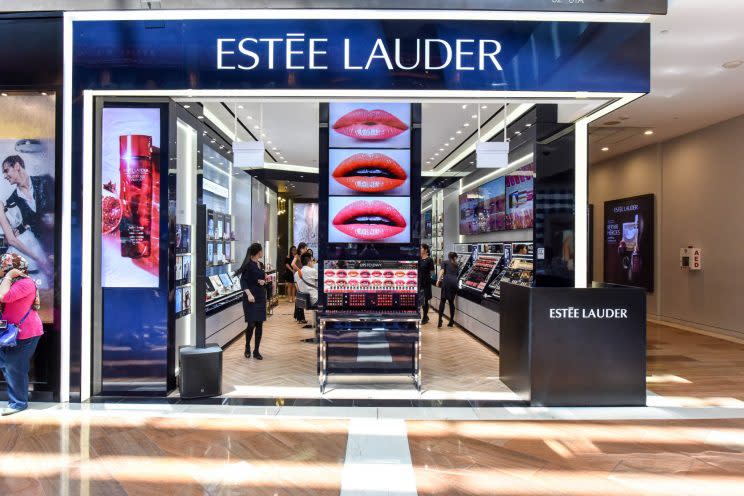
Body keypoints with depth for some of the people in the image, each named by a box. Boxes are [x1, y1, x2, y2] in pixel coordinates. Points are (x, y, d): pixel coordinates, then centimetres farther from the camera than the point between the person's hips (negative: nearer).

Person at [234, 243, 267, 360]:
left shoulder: (260, 264, 12)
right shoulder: (248, 264, -9)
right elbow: (243, 281, -14)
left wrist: (264, 281, 0)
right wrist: (249, 294, -25)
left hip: (261, 297, 7)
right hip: (251, 297, -7)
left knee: (259, 324, 5)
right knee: (251, 324, -9)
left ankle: (256, 351, 13)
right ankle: (247, 347, 16)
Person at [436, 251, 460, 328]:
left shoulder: (445, 262, 19)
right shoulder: (457, 265, 29)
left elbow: (442, 271, 3)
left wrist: (438, 280, -7)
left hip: (446, 281, -3)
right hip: (455, 282, 3)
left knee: (442, 300, -3)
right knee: (451, 301, 9)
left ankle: (440, 320, -15)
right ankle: (451, 321, 10)